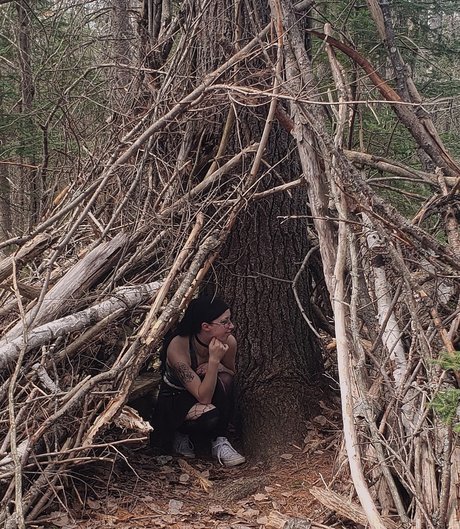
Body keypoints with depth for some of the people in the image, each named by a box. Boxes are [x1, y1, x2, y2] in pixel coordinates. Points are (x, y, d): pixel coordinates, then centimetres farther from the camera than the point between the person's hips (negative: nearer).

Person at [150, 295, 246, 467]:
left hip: (206, 390, 5)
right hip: (174, 399, -5)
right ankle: (180, 435, -1)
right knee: (210, 417, -34)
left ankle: (220, 441, -15)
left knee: (224, 379, -28)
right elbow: (203, 397, -33)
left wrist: (217, 365, -20)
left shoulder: (228, 342, -19)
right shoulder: (178, 346, -32)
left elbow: (232, 373, 4)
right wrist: (214, 360, -43)